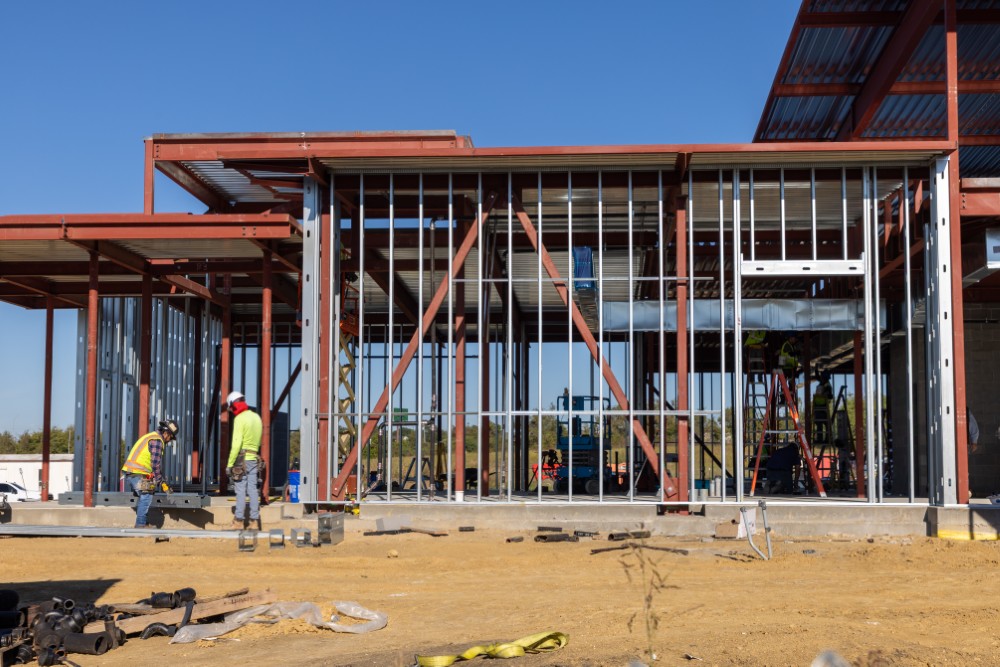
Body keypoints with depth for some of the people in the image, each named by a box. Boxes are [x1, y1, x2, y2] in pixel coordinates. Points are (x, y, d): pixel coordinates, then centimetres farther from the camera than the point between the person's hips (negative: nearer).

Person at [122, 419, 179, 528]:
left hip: (129, 473, 10)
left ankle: (144, 523, 16)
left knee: (143, 498, 16)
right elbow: (156, 464, -11)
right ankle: (140, 525, -9)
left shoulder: (150, 437, 25)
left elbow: (156, 463, 28)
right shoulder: (157, 440, -8)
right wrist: (160, 482, -2)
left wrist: (161, 481, 26)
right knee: (146, 498, -7)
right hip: (139, 474, -10)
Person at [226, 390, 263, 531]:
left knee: (241, 490, -3)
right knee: (252, 489, 8)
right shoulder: (256, 417, 11)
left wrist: (229, 464, -16)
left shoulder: (240, 419, -12)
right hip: (254, 458, 7)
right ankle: (255, 520, 7)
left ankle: (239, 521, -2)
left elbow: (236, 444, -18)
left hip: (242, 458, -7)